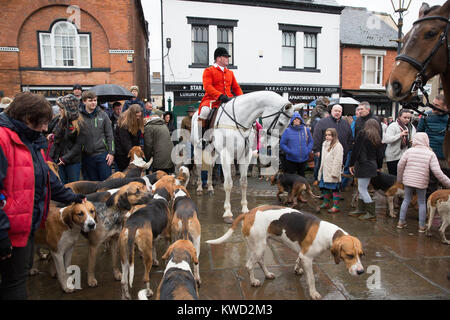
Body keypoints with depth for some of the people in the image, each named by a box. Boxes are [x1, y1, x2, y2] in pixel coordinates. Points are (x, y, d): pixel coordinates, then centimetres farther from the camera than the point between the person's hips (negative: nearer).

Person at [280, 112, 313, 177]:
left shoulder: (306, 130, 5)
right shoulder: (287, 131, -5)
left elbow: (311, 141, 13)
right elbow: (282, 144, -3)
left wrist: (308, 150, -3)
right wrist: (289, 152, -15)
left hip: (303, 160, 3)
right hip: (291, 161, -3)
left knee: (302, 176, 17)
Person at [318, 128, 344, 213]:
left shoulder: (337, 146, -15)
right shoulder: (325, 144, 13)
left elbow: (338, 161, -18)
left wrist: (334, 173, -21)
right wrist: (321, 170, 20)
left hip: (332, 173, -8)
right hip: (325, 172, 8)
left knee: (334, 189, 0)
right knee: (325, 188, 17)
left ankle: (336, 206, 7)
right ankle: (326, 203, 33)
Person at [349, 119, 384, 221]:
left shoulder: (362, 133, -7)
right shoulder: (378, 138, 10)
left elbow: (356, 150, -11)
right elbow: (380, 154, 14)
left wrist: (352, 164, -6)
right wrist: (379, 167, 27)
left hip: (363, 165, -7)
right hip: (372, 165, 7)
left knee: (362, 189, -2)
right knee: (363, 189, 15)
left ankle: (371, 213, 0)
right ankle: (360, 210, 22)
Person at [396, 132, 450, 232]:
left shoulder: (409, 151, -6)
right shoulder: (431, 154, -9)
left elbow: (400, 166, -4)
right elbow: (437, 172, -13)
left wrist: (399, 179, 10)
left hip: (408, 181, 1)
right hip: (421, 182, -1)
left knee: (406, 200, 15)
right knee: (422, 202, 13)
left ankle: (401, 221, 21)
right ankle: (422, 226, 19)